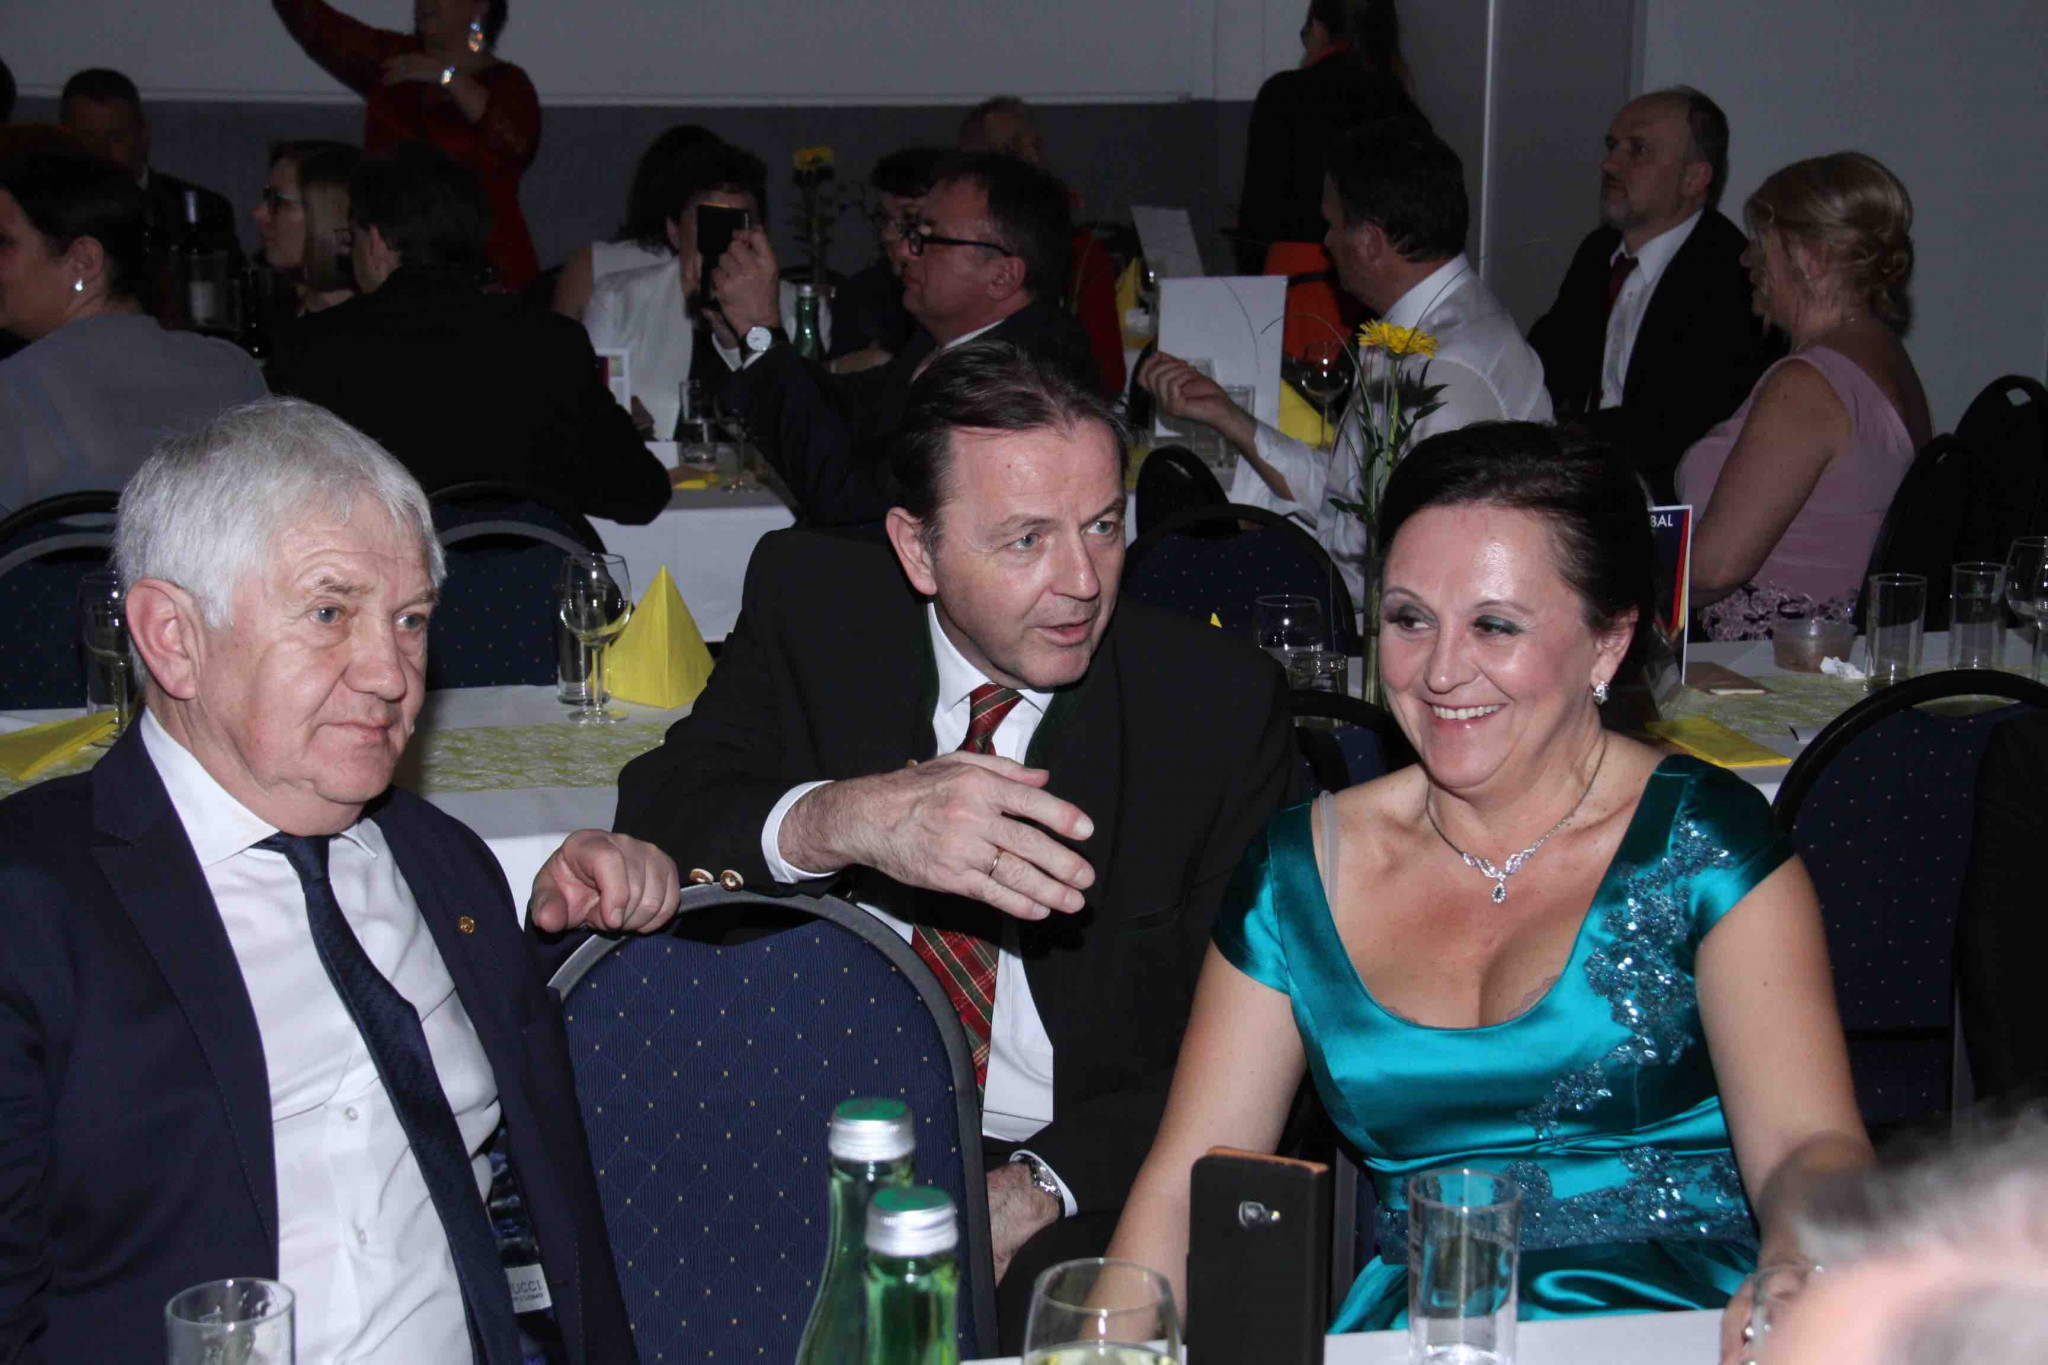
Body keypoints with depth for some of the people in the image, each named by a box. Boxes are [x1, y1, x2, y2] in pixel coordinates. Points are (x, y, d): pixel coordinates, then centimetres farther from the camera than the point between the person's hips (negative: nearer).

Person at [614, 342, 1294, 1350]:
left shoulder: (1220, 699, -2)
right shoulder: (811, 604, 1)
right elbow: (656, 818, -11)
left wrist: (1039, 1192, -17)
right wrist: (842, 821, -33)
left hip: (1086, 1181, -1)